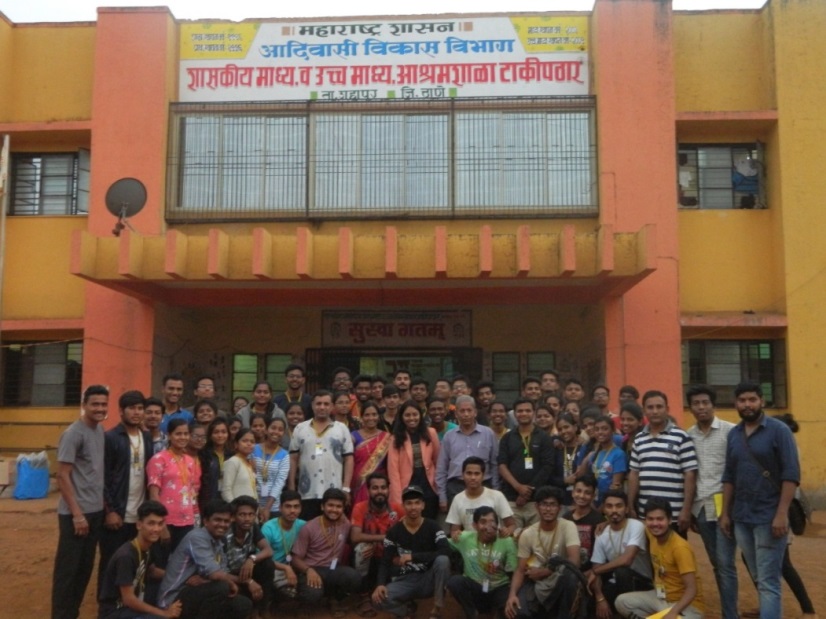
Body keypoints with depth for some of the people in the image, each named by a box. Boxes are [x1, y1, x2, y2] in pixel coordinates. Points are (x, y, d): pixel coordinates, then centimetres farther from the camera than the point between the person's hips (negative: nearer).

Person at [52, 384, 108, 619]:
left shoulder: (101, 431, 8)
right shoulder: (73, 434, -14)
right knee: (68, 568, 2)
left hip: (96, 511, 7)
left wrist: (105, 505, 11)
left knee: (86, 566, 13)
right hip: (75, 513, -7)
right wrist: (77, 513, -16)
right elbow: (62, 476, -15)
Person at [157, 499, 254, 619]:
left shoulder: (219, 542, 10)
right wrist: (232, 583, -11)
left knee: (243, 605, -1)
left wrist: (204, 580, -18)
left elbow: (223, 574, 3)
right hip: (175, 600, -9)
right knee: (222, 587, -30)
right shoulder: (197, 537, -18)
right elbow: (214, 574, -28)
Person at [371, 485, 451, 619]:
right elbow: (385, 562, -2)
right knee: (378, 598, -27)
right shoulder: (394, 531, 0)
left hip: (428, 580, -1)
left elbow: (445, 552, -22)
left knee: (442, 560, -31)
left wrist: (412, 556, -25)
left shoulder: (432, 527, -5)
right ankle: (406, 608, 6)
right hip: (405, 581, 1)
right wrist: (380, 584, -24)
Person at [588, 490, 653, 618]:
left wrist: (593, 572, -18)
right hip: (616, 584, 5)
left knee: (621, 571, -35)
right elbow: (596, 569, -1)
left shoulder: (636, 526, -18)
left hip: (641, 583, -4)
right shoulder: (602, 536, -1)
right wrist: (600, 599, -19)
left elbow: (626, 560, -29)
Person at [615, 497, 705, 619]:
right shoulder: (651, 533, -5)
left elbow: (692, 590, -27)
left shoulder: (680, 547, -25)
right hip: (660, 597, 7)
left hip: (687, 605, -7)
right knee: (622, 602, -4)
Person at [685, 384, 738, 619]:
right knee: (717, 564, 12)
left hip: (724, 504, -4)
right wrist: (689, 508, 10)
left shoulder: (730, 431, -4)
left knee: (725, 564, -6)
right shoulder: (687, 436, 8)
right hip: (700, 506, 5)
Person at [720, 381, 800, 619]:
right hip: (741, 518, 5)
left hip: (769, 518, -5)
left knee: (768, 582, -4)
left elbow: (791, 474, -11)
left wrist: (782, 514, -17)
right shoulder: (733, 434, 9)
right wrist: (725, 513, 9)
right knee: (759, 579, 14)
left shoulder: (778, 430, -6)